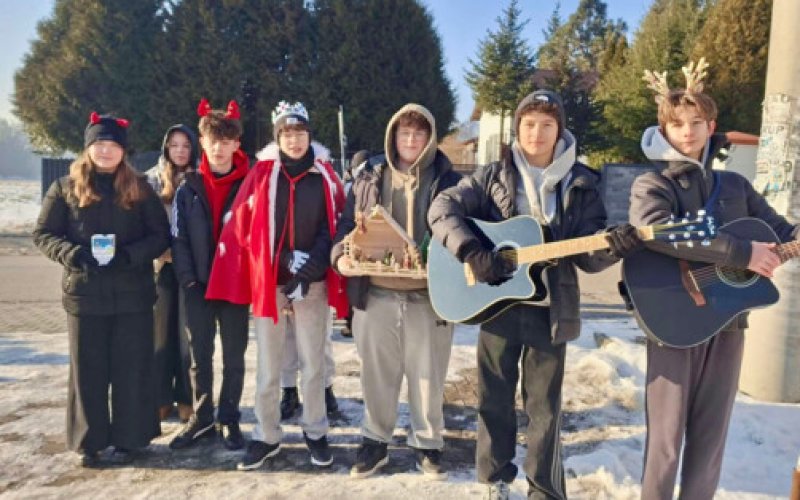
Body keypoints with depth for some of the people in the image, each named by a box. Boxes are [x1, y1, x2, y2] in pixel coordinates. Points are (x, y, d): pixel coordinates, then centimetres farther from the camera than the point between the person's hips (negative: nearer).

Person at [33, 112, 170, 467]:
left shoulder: (139, 188, 3)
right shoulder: (66, 188, 4)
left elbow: (161, 235, 1)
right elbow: (43, 234, 5)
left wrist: (130, 254, -16)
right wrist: (71, 253, -14)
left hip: (133, 294, 0)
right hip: (84, 293, 1)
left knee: (131, 368, 5)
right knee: (87, 369, 8)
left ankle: (128, 439, 19)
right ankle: (89, 440, 23)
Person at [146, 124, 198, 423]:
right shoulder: (152, 180, 8)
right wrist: (160, 251, -7)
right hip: (162, 263, 1)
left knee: (188, 331, 1)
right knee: (161, 330, 3)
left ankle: (187, 398, 9)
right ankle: (161, 397, 12)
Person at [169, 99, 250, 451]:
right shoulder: (188, 187, 4)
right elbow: (179, 237, 2)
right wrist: (187, 279, -7)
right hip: (197, 286, 2)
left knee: (234, 357, 8)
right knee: (200, 356, 11)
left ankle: (229, 420, 22)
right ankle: (201, 419, 25)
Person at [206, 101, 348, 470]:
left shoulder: (324, 176, 3)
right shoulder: (261, 174, 1)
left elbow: (335, 225, 2)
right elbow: (241, 227, -3)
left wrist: (312, 265, -11)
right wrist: (288, 259, -11)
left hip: (313, 285, 0)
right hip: (268, 283, 0)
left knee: (312, 364, 10)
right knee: (268, 368, 9)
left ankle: (315, 433, 27)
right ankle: (266, 437, 25)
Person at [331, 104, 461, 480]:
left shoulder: (448, 180, 2)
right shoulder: (369, 177, 8)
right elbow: (347, 225, 8)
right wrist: (341, 255, -12)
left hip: (429, 294, -1)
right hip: (375, 293, 2)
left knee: (428, 374, 9)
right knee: (376, 372, 12)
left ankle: (428, 445, 28)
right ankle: (374, 441, 31)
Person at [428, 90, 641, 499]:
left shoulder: (581, 184, 3)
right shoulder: (493, 176, 1)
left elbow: (588, 256, -1)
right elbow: (443, 209, -8)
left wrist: (614, 245, -23)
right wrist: (472, 252, -21)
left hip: (551, 308, 0)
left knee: (545, 407, 10)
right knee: (494, 399, 12)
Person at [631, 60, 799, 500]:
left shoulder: (735, 185, 13)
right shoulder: (651, 185, -4)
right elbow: (655, 230, -25)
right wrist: (741, 252, -24)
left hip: (727, 321, 5)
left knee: (711, 434, 13)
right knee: (667, 436, 3)